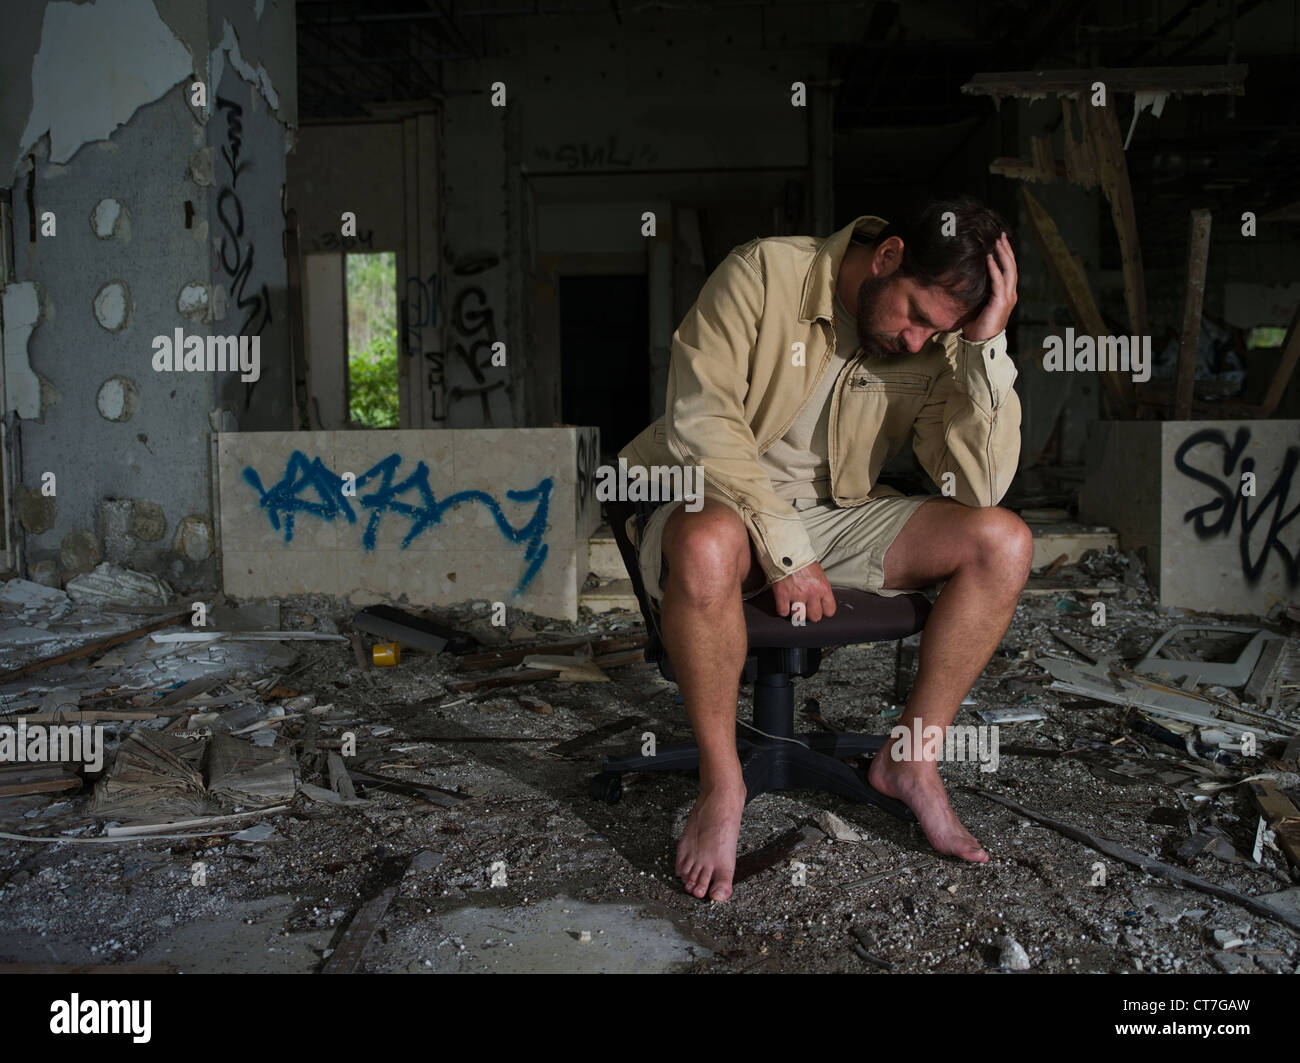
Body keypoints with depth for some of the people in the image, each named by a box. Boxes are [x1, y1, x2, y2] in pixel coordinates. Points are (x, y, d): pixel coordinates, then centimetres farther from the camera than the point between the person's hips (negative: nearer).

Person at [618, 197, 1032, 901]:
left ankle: (909, 761, -4)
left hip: (837, 514, 5)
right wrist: (785, 552, -24)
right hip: (712, 496, -4)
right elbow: (701, 421, -21)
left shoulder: (938, 345, -3)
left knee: (1003, 542, -14)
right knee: (708, 547, -41)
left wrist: (987, 345, -21)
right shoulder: (764, 273, -15)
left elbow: (980, 488, -13)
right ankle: (720, 783, -19)